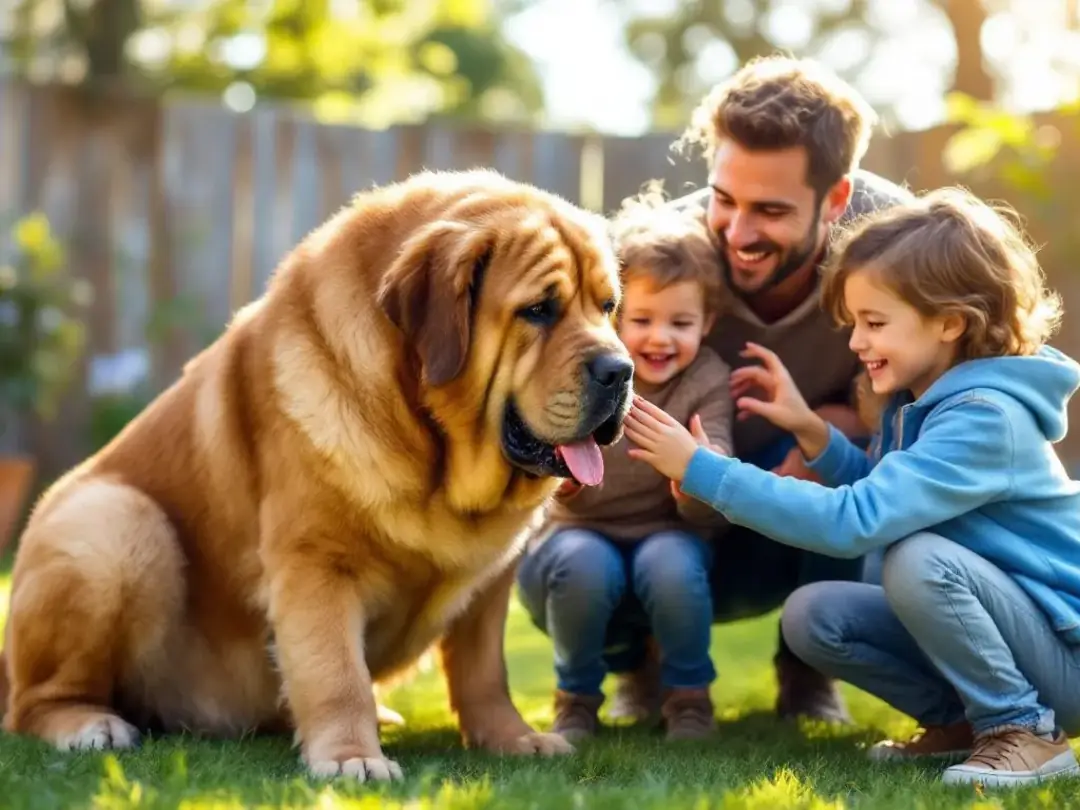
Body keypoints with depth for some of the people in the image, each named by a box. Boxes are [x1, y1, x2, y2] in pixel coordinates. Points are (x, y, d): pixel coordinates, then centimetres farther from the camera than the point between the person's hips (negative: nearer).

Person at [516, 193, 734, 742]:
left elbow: (707, 511, -19)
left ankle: (688, 697, -4)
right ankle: (576, 697, -4)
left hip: (664, 538, 0)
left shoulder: (707, 383, -11)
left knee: (672, 563, -32)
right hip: (577, 533, 0)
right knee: (585, 564, -33)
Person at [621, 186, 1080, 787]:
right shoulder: (922, 398, 2)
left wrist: (702, 468, -32)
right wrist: (810, 430, -2)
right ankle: (962, 722, 9)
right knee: (813, 616, -5)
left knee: (918, 559, -32)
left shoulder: (984, 417, -26)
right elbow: (883, 494, 15)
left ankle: (1026, 733, -13)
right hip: (998, 626, 8)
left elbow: (854, 522, -34)